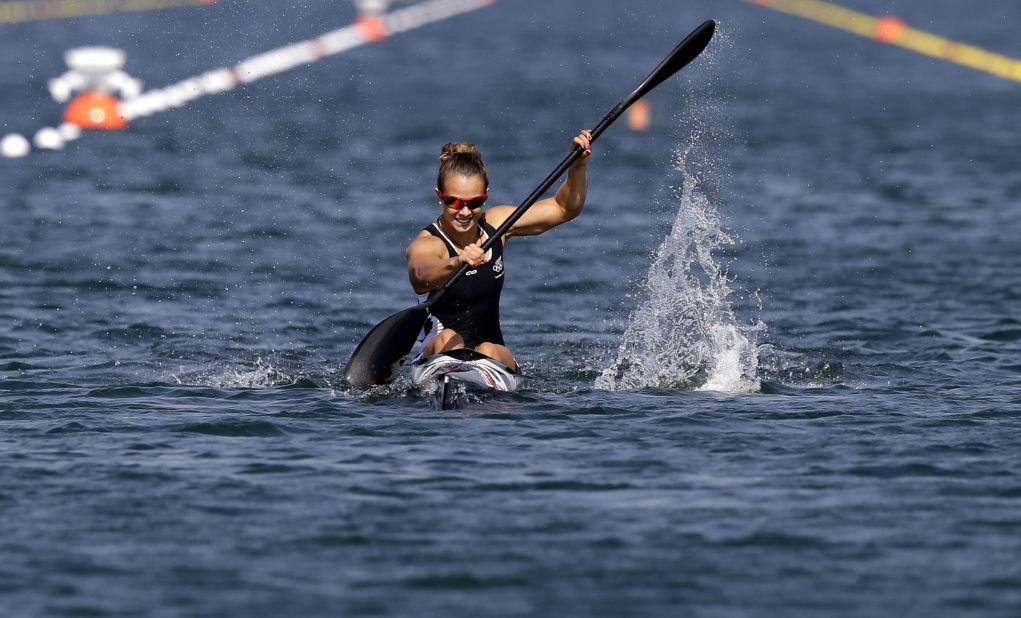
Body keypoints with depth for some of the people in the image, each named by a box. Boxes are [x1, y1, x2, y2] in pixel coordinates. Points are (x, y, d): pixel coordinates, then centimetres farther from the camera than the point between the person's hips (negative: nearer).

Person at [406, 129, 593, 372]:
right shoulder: (426, 245, -15)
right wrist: (456, 263, -61)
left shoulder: (495, 224, 3)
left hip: (497, 358, 4)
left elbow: (565, 208, 6)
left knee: (488, 352, -29)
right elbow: (423, 274, -40)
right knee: (447, 339, -35)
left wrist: (579, 165, -12)